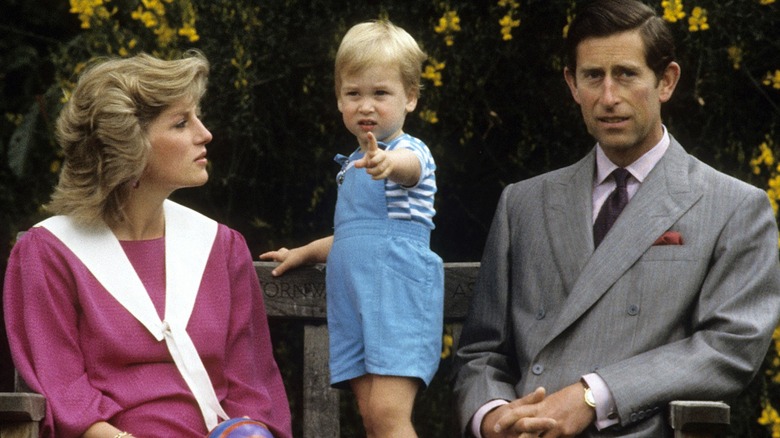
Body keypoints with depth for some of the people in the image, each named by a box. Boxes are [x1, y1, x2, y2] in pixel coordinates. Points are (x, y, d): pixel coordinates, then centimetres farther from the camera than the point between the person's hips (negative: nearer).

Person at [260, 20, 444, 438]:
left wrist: (388, 163, -55)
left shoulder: (410, 150, -6)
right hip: (352, 301, 8)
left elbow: (409, 167, -34)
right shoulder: (352, 166, 20)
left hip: (399, 295, -8)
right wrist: (305, 253, 33)